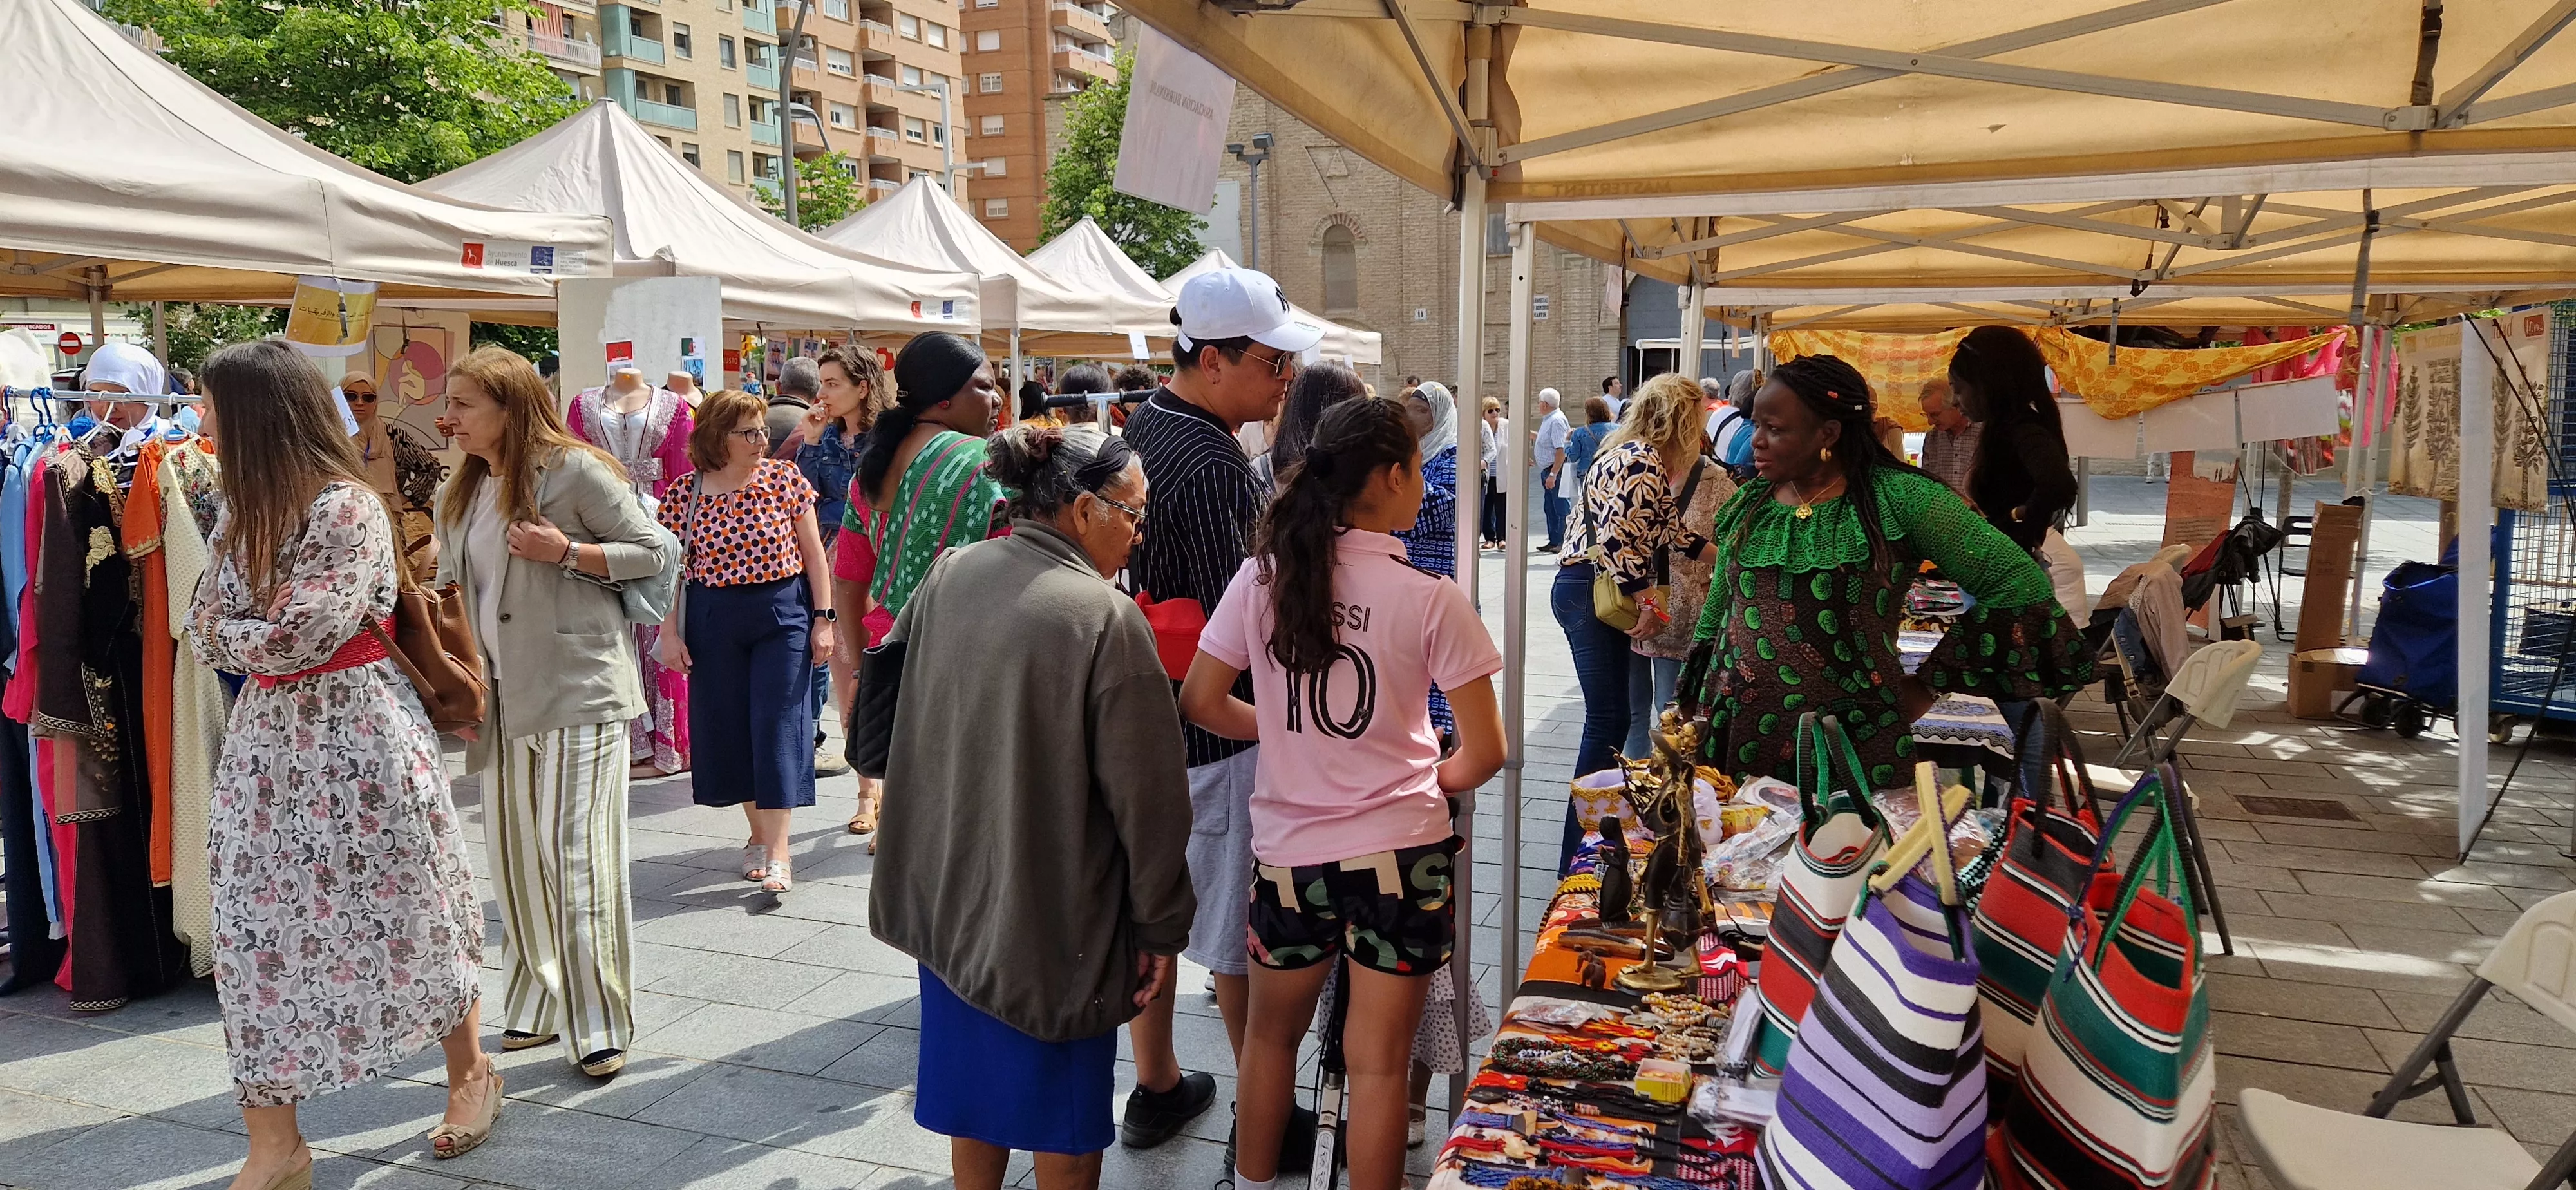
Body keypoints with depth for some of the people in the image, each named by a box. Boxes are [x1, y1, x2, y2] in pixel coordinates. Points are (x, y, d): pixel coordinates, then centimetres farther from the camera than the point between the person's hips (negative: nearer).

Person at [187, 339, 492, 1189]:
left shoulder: (346, 507, -17)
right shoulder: (245, 509, 8)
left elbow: (298, 639, -20)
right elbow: (207, 630, 8)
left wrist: (225, 632, -3)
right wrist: (244, 637, -11)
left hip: (355, 731, -7)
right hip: (268, 732, 8)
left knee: (406, 910, 6)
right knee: (253, 926, 3)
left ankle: (471, 1074, 28)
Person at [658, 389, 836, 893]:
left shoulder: (785, 478, -3)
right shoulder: (685, 494, -2)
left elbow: (813, 552, 1)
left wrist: (823, 619, -2)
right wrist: (670, 632, -1)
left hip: (783, 613, -2)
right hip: (713, 620, 2)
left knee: (777, 724, -5)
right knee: (729, 728, 7)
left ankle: (777, 852, -4)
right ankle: (759, 833, 24)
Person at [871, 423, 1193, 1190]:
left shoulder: (948, 576, -3)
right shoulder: (1105, 617, -22)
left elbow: (891, 699, 12)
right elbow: (1146, 796, -18)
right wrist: (1162, 926, -7)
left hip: (952, 892, 6)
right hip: (1055, 916, -6)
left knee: (976, 1079, 22)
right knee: (1061, 1103, 12)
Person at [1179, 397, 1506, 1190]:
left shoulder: (1264, 575, -6)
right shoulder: (1430, 599, -14)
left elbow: (1201, 702, 2)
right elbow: (1486, 754, -10)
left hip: (1288, 850, 3)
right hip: (1399, 852, -3)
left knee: (1271, 1033, 24)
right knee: (1378, 1062, 10)